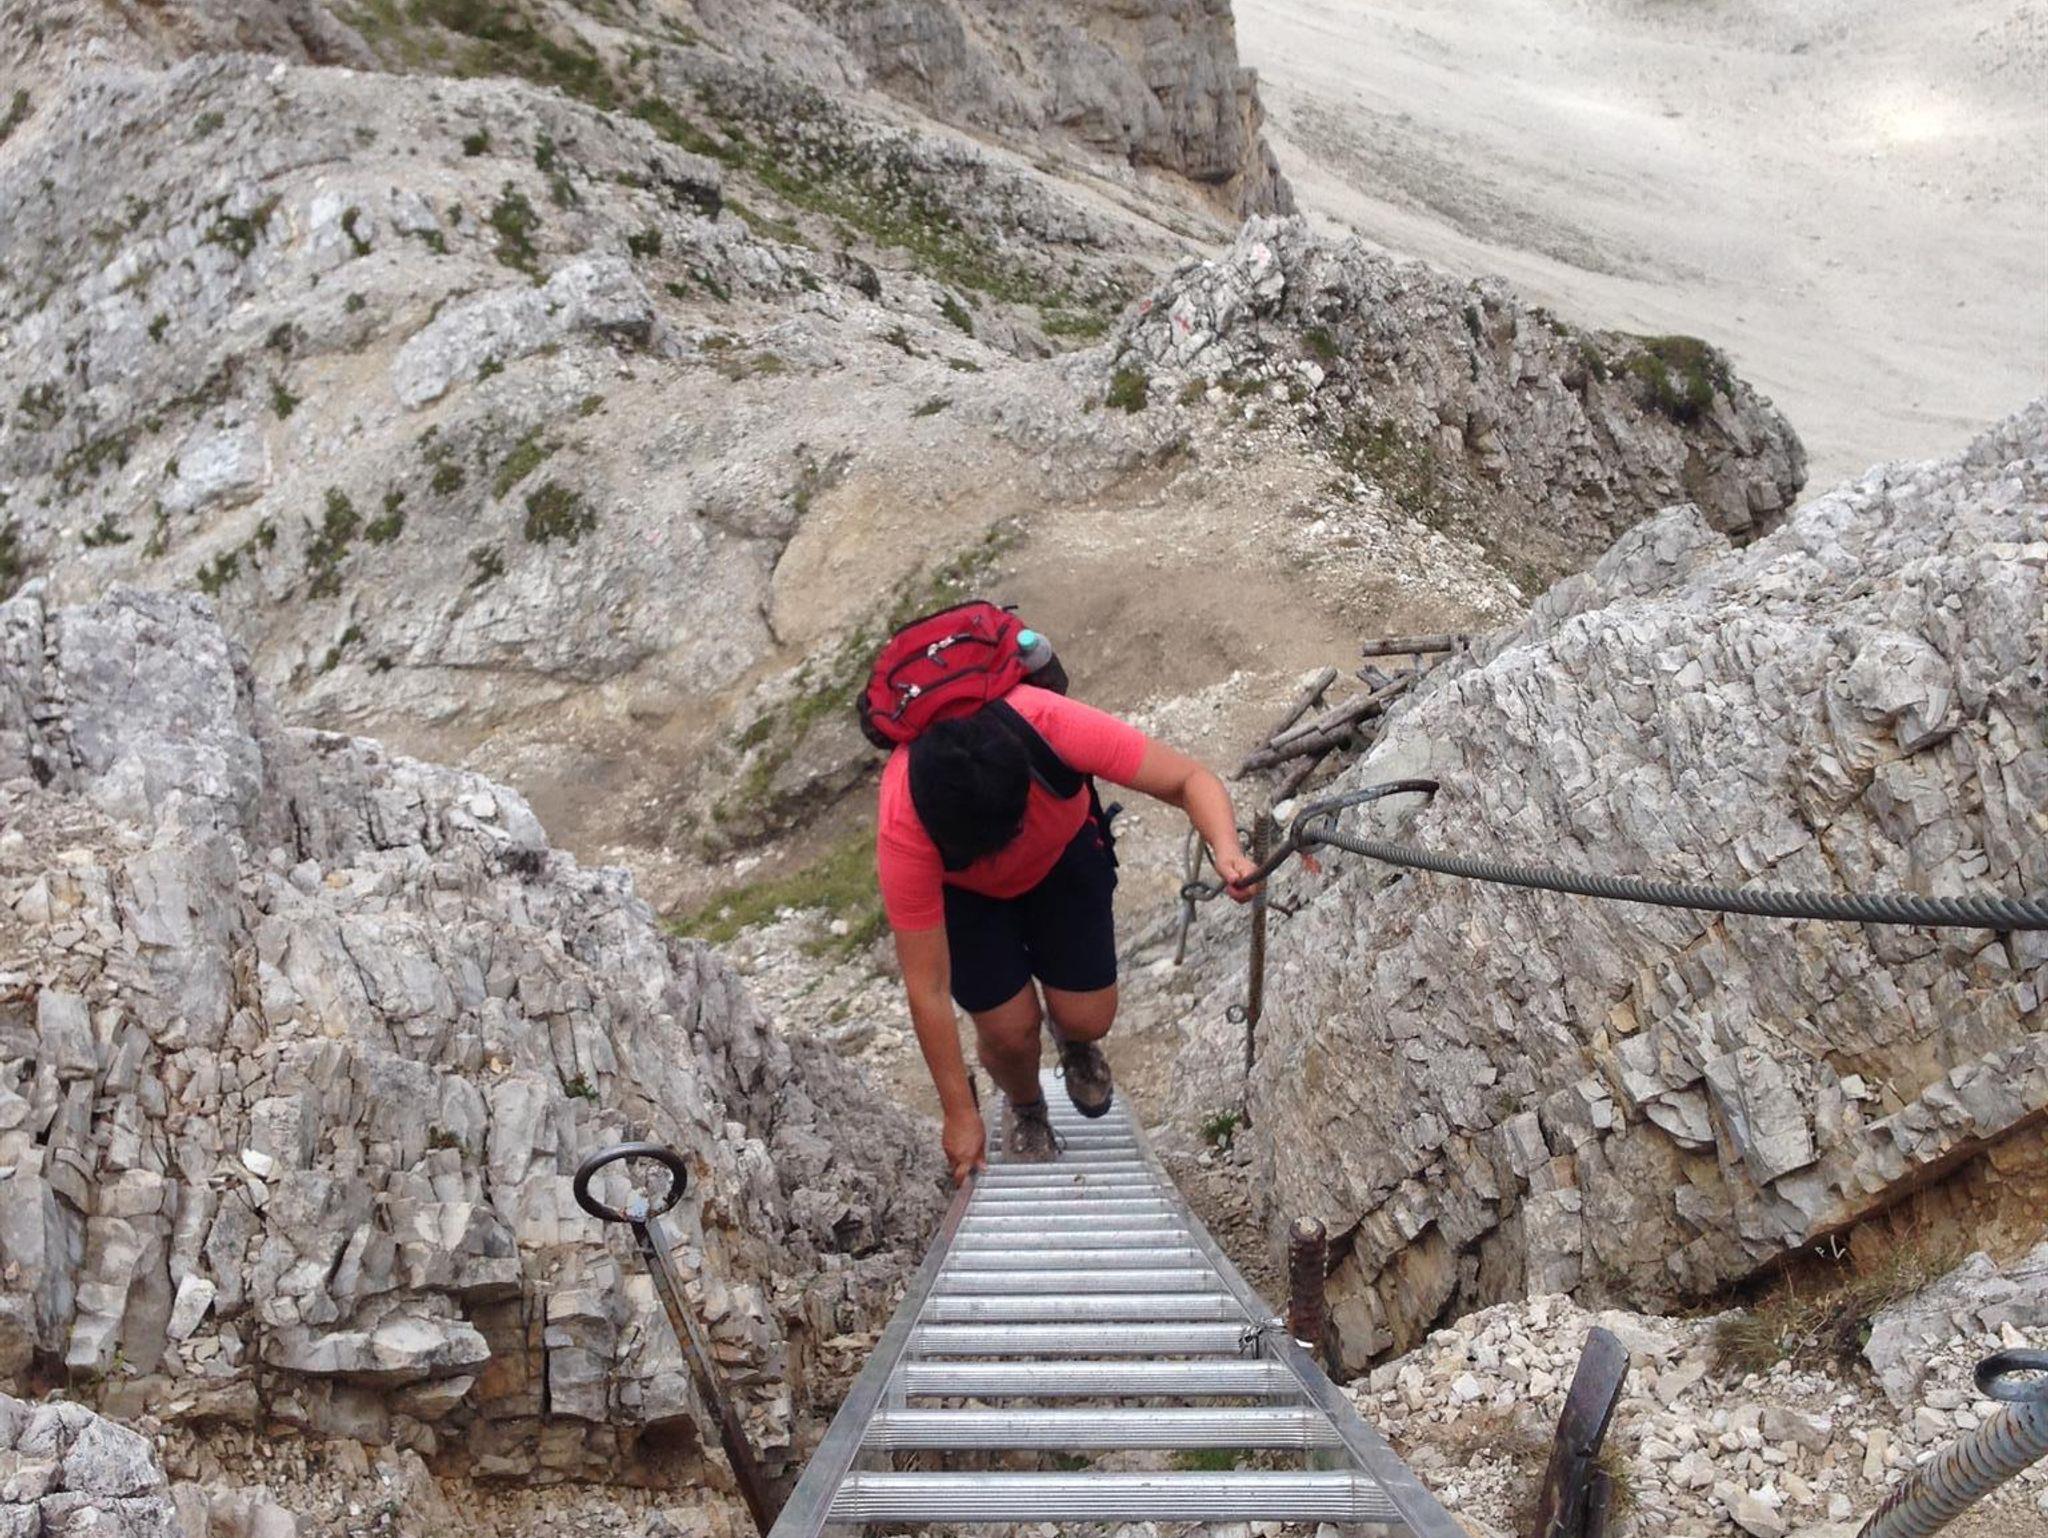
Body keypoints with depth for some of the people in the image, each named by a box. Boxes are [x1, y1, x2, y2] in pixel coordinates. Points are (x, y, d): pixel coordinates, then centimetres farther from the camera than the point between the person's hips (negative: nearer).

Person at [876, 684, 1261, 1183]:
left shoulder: (1050, 725, -42)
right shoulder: (903, 829, -41)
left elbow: (1189, 779, -30)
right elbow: (927, 989, -30)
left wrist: (1227, 851, -51)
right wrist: (960, 1115, -23)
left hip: (1063, 852, 1)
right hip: (960, 888, -1)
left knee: (1088, 1019, -5)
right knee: (1010, 1025, -11)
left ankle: (1072, 1040, 34)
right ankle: (1026, 1114, 25)